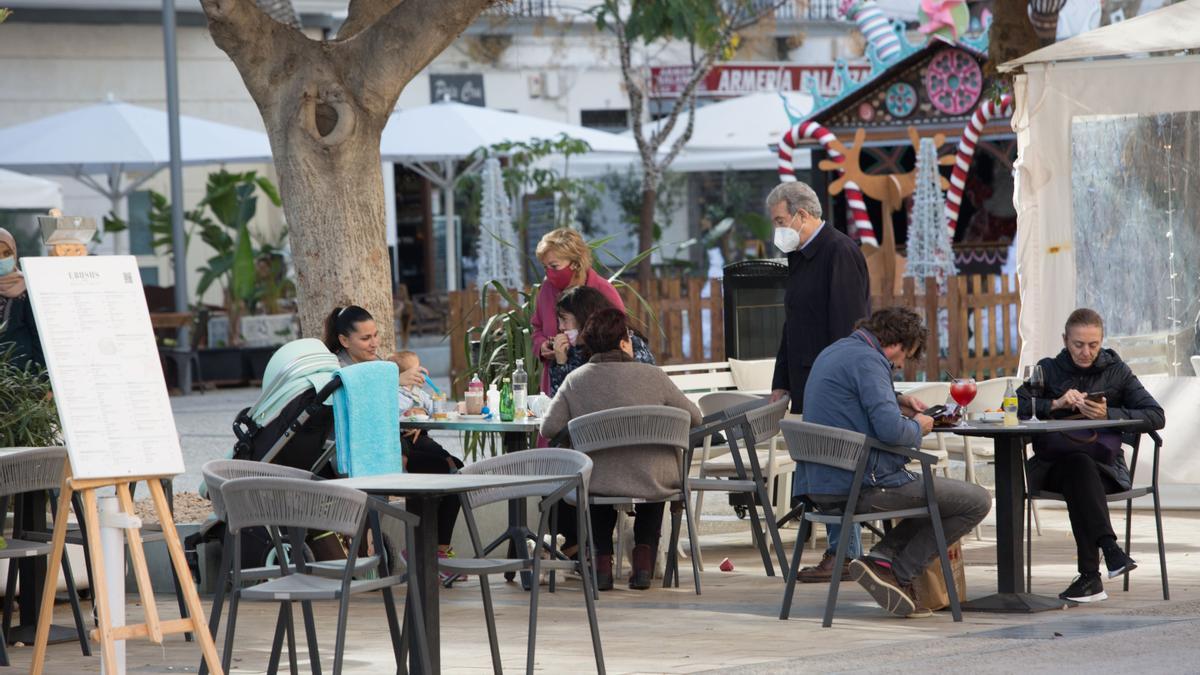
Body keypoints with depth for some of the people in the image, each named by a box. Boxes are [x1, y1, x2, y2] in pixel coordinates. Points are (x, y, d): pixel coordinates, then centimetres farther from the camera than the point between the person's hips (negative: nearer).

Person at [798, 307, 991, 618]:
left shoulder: (832, 353, 17)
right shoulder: (866, 360, -14)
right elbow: (890, 429, -25)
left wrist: (897, 404, 19)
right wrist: (918, 427, -4)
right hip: (865, 485, -10)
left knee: (936, 493, 29)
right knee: (977, 501, 0)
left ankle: (881, 557, 6)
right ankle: (897, 573, -3)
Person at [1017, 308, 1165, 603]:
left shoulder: (1116, 371, 12)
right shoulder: (1049, 370, 14)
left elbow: (1156, 416, 0)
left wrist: (1109, 414, -14)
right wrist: (1056, 404, -12)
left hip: (1103, 466, -1)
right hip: (1051, 463, 1)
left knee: (1078, 466, -38)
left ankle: (1090, 576, -43)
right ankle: (1109, 547, -47)